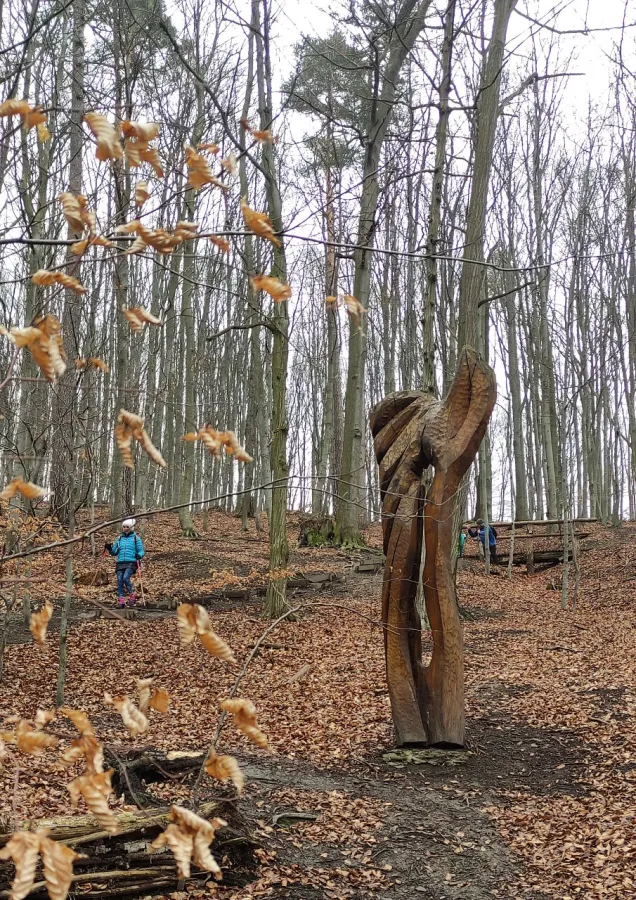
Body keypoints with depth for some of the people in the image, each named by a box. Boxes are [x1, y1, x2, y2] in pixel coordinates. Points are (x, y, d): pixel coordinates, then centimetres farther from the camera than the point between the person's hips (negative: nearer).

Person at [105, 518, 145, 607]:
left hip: (131, 563, -4)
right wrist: (109, 548, 0)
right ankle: (121, 601, -2)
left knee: (126, 578, -24)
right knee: (120, 581, -6)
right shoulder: (119, 539, 18)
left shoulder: (136, 538, 7)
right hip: (120, 563, 4)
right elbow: (114, 552, 21)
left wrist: (139, 555, -19)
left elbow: (141, 551, 4)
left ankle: (132, 596, -7)